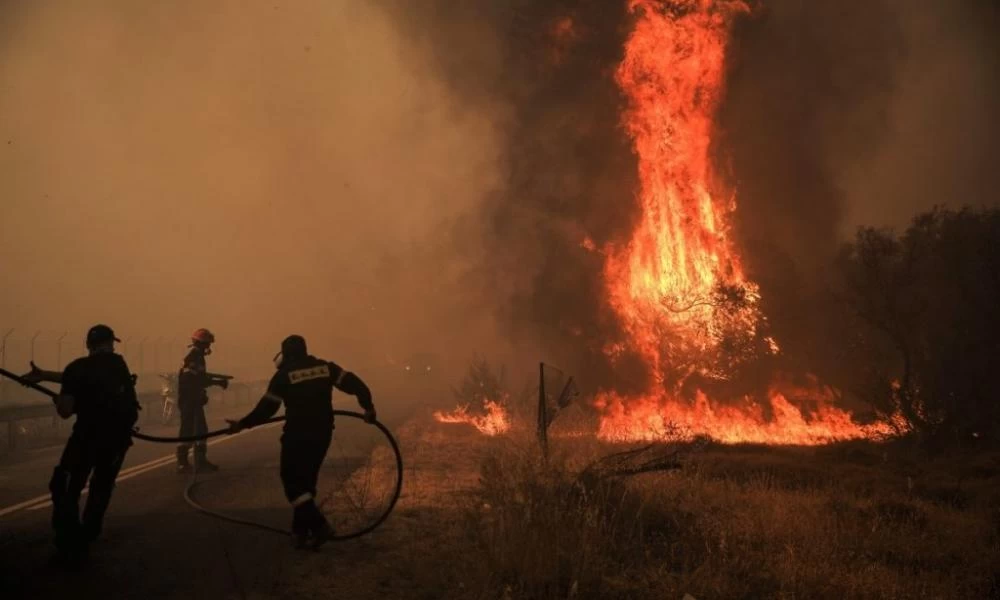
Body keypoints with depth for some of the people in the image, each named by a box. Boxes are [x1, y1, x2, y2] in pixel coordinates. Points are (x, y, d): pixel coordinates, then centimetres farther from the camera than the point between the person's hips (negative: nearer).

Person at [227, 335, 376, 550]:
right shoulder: (326, 367, 5)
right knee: (307, 481, 16)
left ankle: (319, 526, -10)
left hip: (297, 435, -5)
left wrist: (243, 424, 3)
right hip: (322, 434, 5)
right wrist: (368, 406, 5)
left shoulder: (284, 375, -5)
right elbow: (353, 383, -3)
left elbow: (267, 407, -6)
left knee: (292, 481, 4)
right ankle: (300, 532, 18)